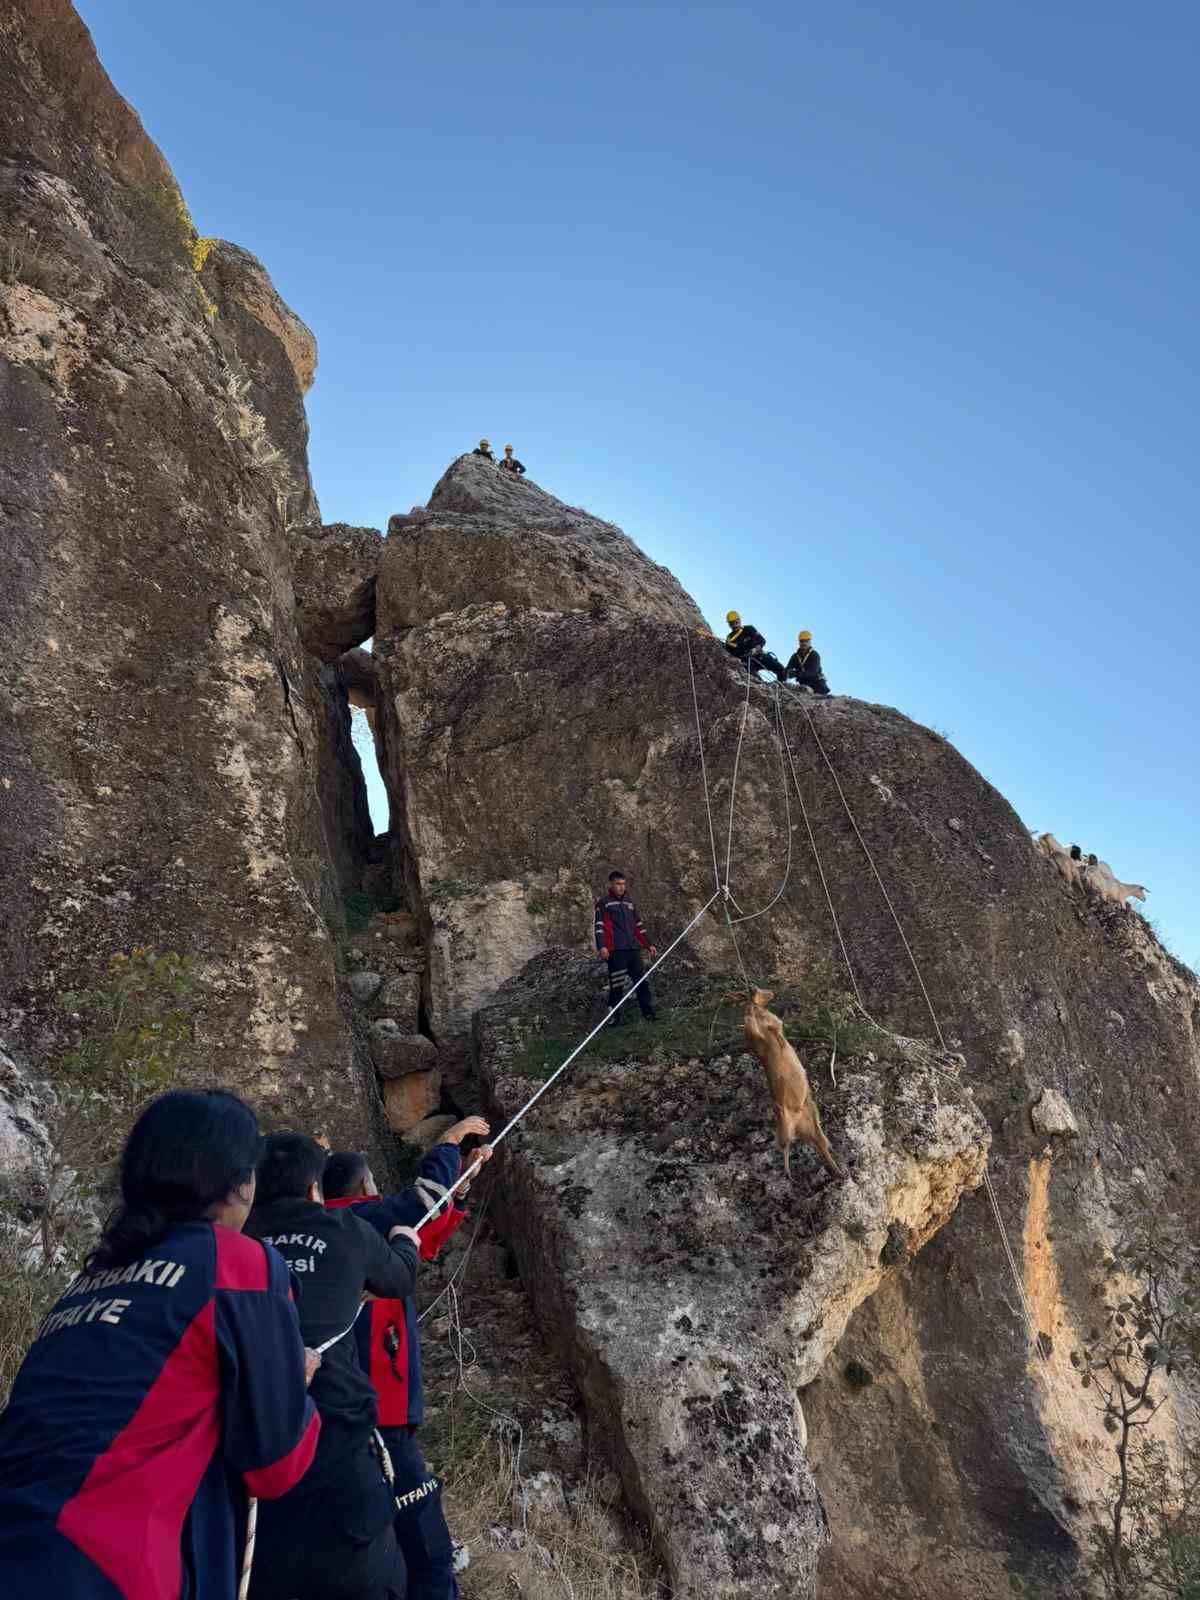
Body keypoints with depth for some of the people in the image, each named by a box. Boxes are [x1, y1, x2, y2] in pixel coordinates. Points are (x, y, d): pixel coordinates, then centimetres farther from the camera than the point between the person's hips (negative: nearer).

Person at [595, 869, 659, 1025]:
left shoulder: (629, 903, 20)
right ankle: (616, 1017, 2)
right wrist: (601, 947, -19)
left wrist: (648, 945, 23)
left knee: (641, 981, 5)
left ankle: (648, 1013, 10)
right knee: (617, 985, -5)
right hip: (616, 950, -6)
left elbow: (638, 926, 25)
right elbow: (599, 926, -7)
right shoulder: (603, 902, 1)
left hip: (633, 948, 6)